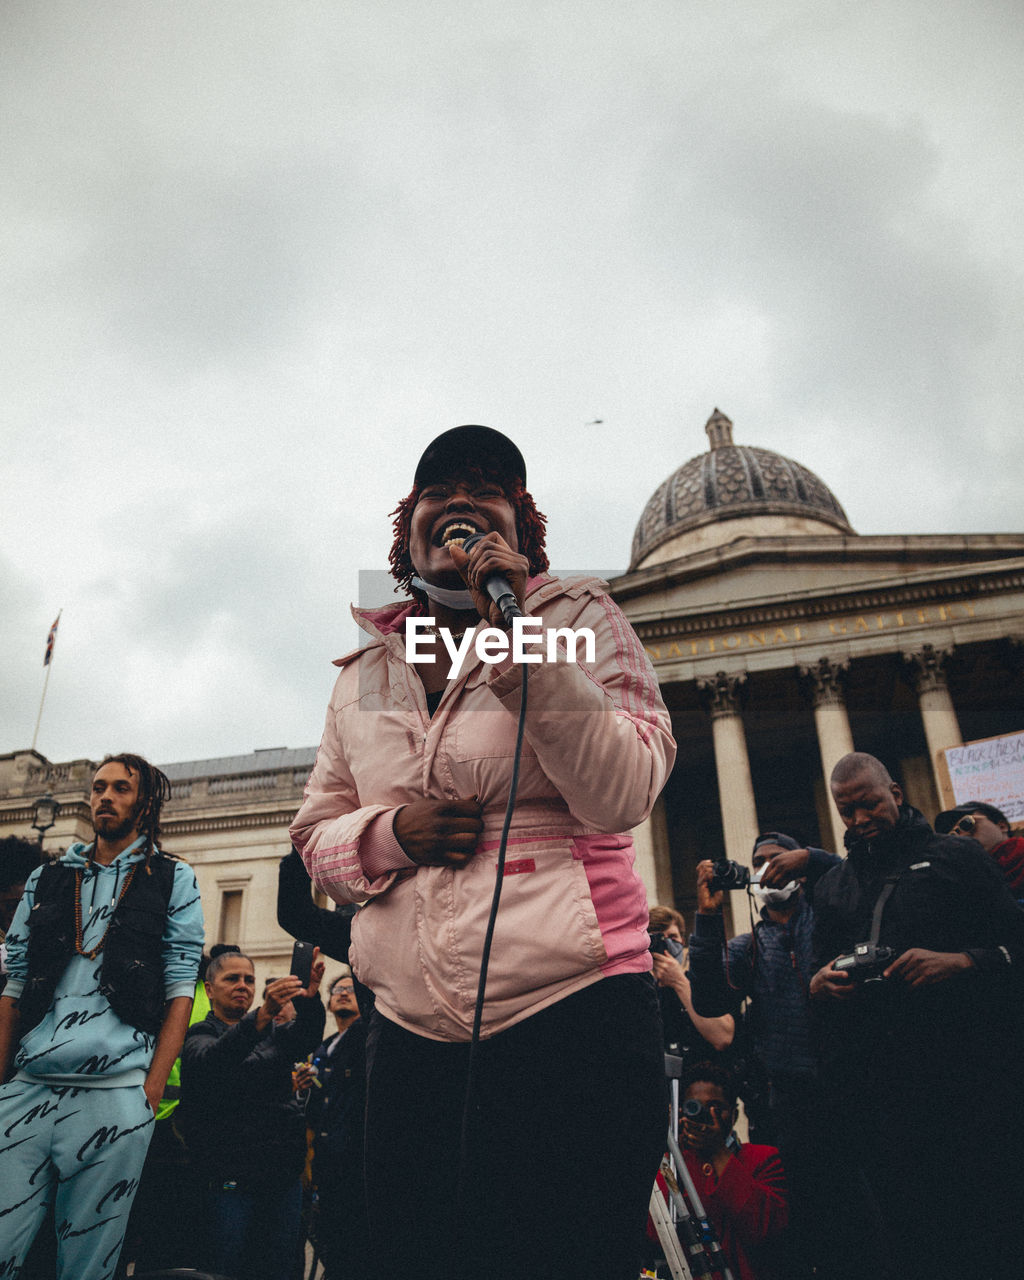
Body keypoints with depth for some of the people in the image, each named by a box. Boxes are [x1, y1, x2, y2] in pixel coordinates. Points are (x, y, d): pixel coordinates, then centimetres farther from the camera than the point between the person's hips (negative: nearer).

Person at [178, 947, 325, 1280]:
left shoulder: (274, 1032, 15)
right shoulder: (197, 1036, 3)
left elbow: (307, 1036, -7)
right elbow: (211, 1061, -21)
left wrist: (309, 998, -31)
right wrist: (263, 1014, -40)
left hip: (283, 1177, 4)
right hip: (230, 1175, -4)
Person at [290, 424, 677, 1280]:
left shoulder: (578, 616, 1)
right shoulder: (366, 670, 12)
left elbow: (622, 795, -12)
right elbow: (315, 837, 15)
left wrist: (518, 633, -19)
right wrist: (390, 833, -8)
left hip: (574, 1017, -3)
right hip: (411, 1039, 4)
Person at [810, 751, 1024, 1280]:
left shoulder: (955, 856, 10)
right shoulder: (830, 888, 21)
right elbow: (816, 974, 24)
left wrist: (961, 961, -15)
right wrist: (818, 983, 1)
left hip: (965, 1072, -3)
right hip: (876, 1086, 3)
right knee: (908, 1230, 3)